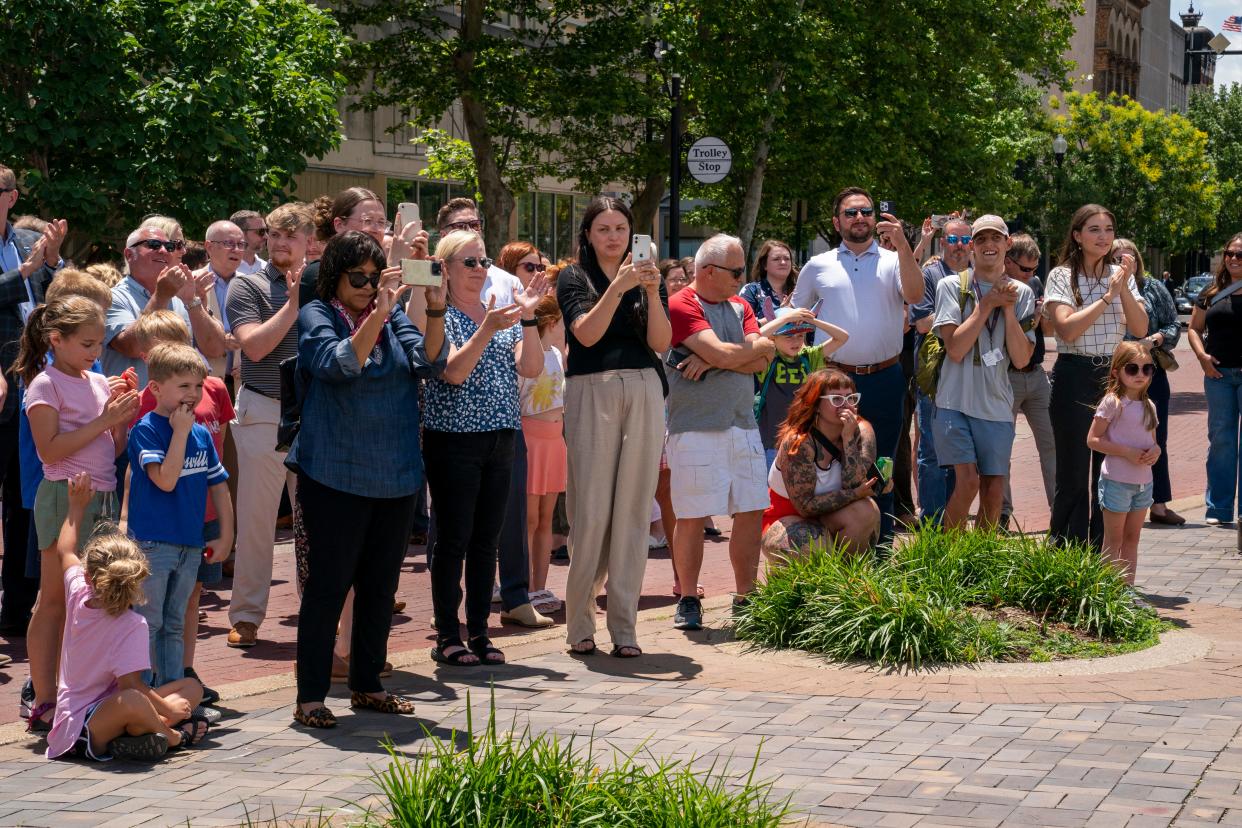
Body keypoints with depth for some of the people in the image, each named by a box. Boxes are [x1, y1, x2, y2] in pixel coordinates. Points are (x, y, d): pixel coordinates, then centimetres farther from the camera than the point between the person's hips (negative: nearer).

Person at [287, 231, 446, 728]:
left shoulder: (392, 315, 10)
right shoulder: (317, 316, -4)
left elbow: (428, 363, -3)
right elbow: (340, 363, -22)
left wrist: (436, 311, -17)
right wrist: (378, 313, -31)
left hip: (396, 476, 5)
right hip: (336, 475, -5)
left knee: (380, 585, 11)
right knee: (328, 585, -3)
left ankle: (366, 686, 23)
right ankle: (310, 697, 3)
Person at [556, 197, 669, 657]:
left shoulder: (647, 279, 15)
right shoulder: (574, 278, 7)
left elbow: (661, 342, 2)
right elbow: (586, 334, -9)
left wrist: (653, 294, -12)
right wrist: (618, 287, -19)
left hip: (643, 394, 3)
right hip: (592, 393, -3)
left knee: (633, 511, 1)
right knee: (590, 512, -7)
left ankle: (624, 626, 5)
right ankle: (579, 622, 4)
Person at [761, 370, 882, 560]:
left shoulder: (862, 432, -9)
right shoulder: (798, 442, -23)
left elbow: (855, 485, -21)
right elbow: (806, 505, -23)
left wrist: (848, 438, -27)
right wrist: (855, 494, -24)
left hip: (830, 518, 4)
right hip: (787, 519, -4)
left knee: (867, 512, -27)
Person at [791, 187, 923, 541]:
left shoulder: (894, 261, 5)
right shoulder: (818, 266, 8)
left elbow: (915, 295, -15)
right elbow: (795, 314, 18)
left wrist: (901, 243, -23)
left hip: (883, 380, 0)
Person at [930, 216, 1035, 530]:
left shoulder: (1021, 294, 8)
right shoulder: (952, 286, 0)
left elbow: (1021, 359, 0)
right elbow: (955, 349, -11)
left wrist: (1008, 309, -8)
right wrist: (987, 304, -10)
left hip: (997, 405, 3)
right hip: (955, 401, -3)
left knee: (993, 490, 4)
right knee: (967, 481, -16)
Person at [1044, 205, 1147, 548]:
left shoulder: (1121, 275, 8)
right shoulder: (1061, 276, -4)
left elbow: (1140, 329, -1)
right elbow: (1068, 329, -17)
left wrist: (1124, 288, -14)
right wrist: (1108, 296, -18)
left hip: (1114, 377, 4)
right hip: (1075, 379, -4)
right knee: (1073, 475, 0)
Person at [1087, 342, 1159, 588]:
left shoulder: (1149, 406, 9)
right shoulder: (1112, 403, -11)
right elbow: (1093, 439, -13)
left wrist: (1156, 451, -7)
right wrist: (1127, 452, -20)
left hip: (1143, 481, 7)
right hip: (1117, 481, -7)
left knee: (1132, 538, 12)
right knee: (1114, 540, 1)